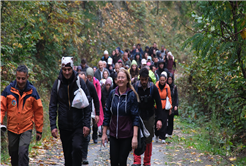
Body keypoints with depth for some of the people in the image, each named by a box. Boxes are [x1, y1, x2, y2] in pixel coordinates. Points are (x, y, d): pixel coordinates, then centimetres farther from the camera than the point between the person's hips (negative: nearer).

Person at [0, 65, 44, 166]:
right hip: (12, 128, 2)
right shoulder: (8, 90, -5)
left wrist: (39, 130, 3)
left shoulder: (32, 91, -5)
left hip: (26, 128, -2)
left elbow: (38, 111, 2)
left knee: (23, 152, -16)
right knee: (13, 154, 14)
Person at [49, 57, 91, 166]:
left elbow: (87, 104, -2)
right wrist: (53, 126, -6)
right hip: (64, 126, 2)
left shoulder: (80, 82, -4)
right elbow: (52, 106, 2)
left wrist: (86, 124, -10)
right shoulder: (57, 83, 0)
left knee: (77, 147, -22)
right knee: (67, 154, 10)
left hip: (78, 125, -2)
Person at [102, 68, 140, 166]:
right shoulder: (112, 93, 3)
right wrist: (104, 133, 8)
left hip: (127, 135, -3)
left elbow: (136, 117, -9)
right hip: (113, 134, 3)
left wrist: (135, 136, -16)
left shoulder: (131, 95, -7)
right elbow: (107, 114, 9)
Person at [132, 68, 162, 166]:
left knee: (148, 140, 7)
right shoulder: (135, 87, -10)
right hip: (137, 116, 0)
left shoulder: (153, 88, -9)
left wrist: (159, 119, -9)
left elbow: (159, 104, -2)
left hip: (149, 117, 1)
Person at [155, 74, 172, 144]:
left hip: (164, 107, 1)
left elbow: (169, 97, 9)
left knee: (164, 122, -2)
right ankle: (157, 135, 22)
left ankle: (162, 138, 4)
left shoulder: (167, 87, 3)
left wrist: (170, 108, 8)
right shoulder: (156, 86, -4)